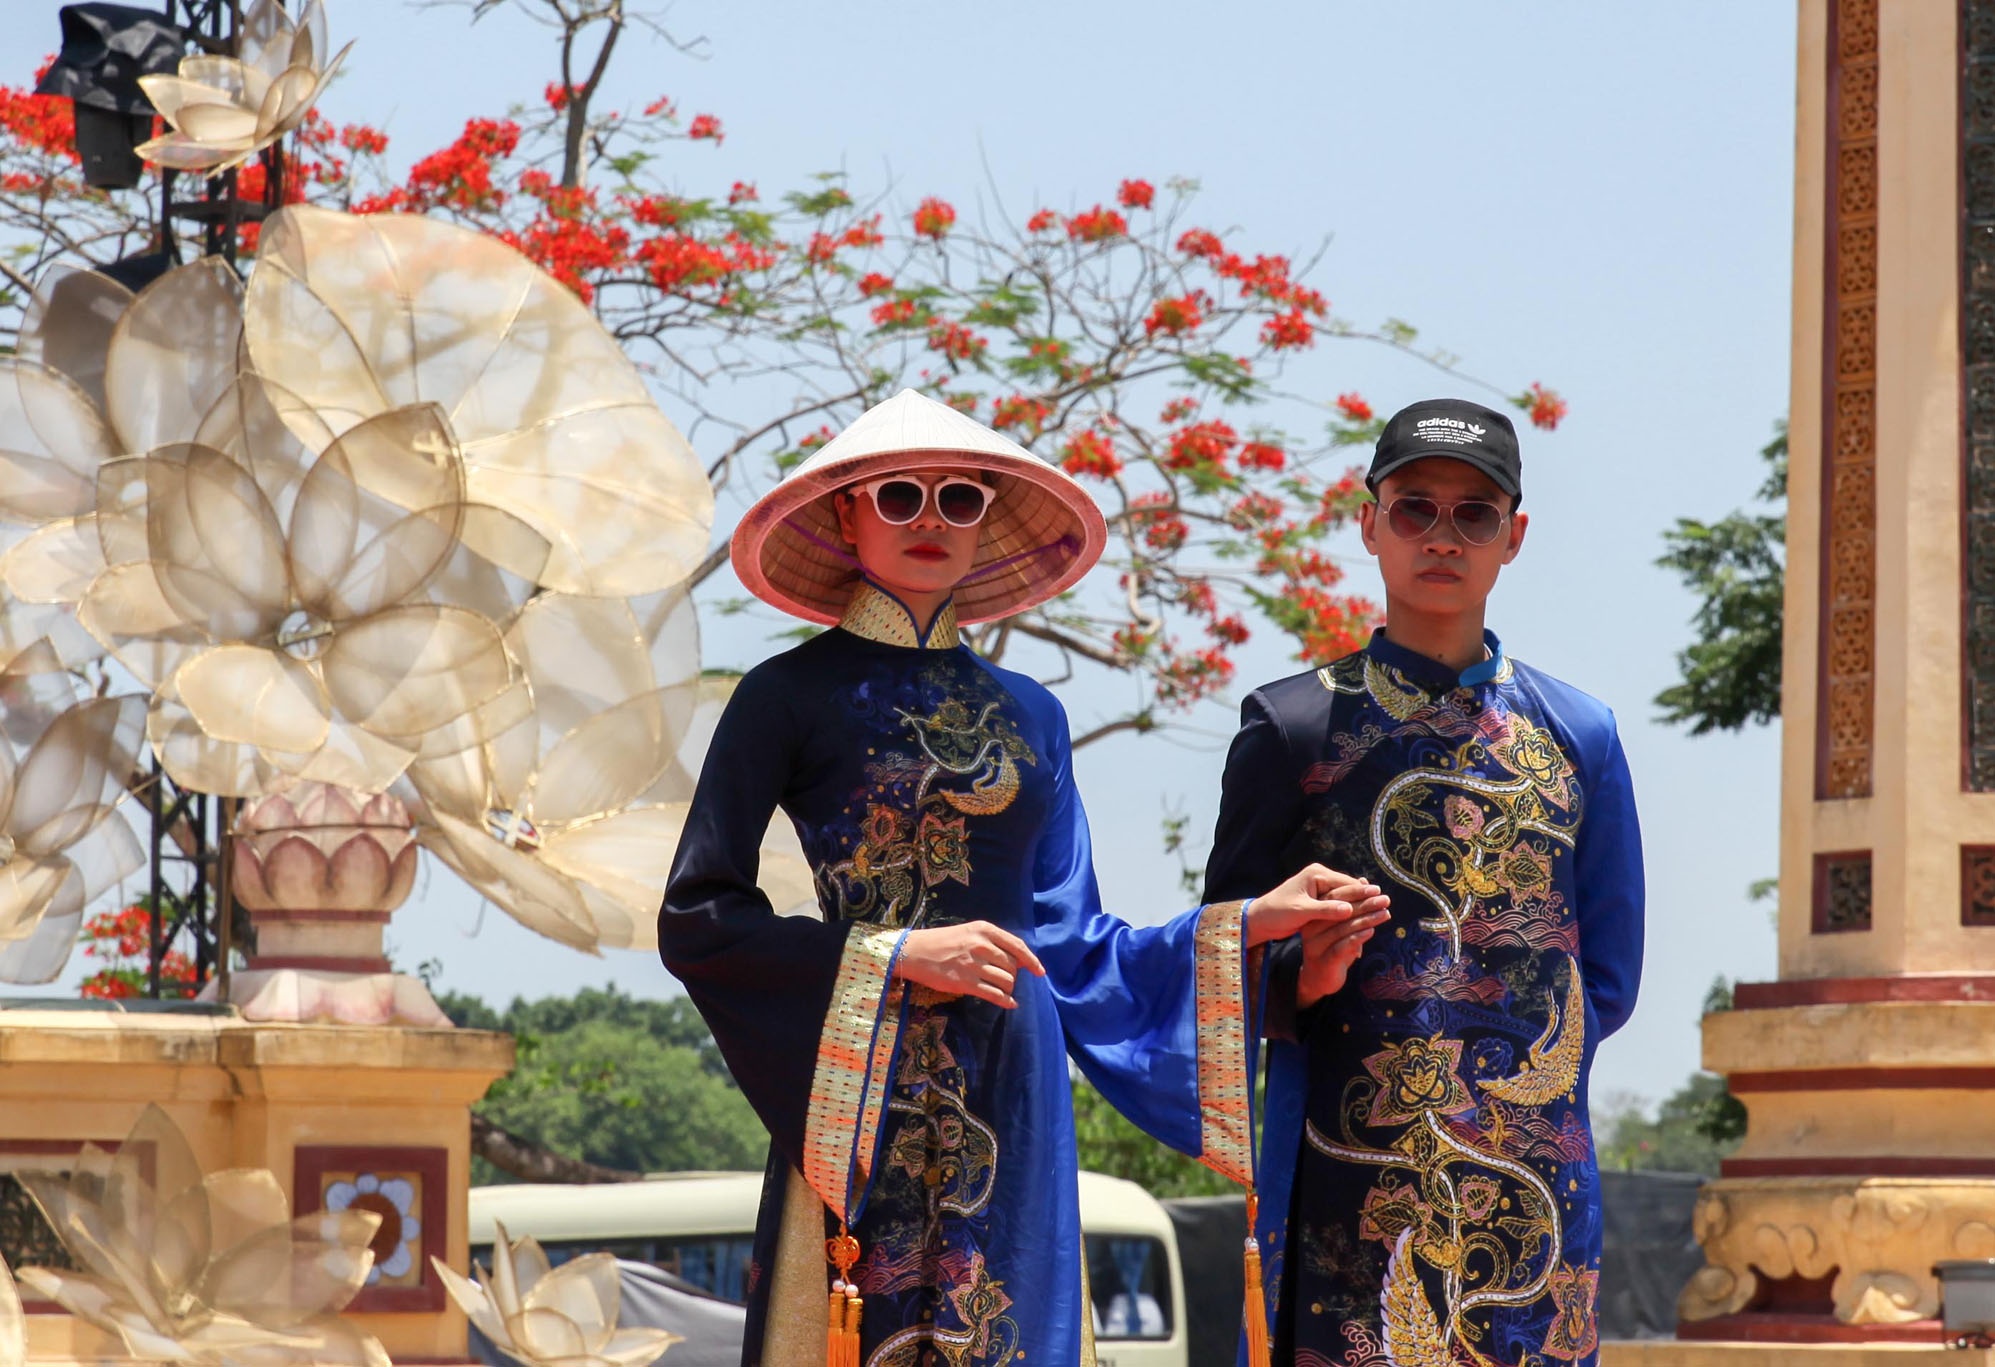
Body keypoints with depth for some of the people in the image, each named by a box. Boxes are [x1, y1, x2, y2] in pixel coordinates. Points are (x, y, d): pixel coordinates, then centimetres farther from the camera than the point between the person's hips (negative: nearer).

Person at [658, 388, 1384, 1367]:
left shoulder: (1026, 715, 14)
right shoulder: (791, 696, 1)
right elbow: (696, 923, -4)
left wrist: (1250, 922, 9)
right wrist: (895, 957, -11)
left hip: (1007, 1104, 4)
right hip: (863, 1095, -4)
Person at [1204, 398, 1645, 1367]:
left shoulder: (1576, 734, 13)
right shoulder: (1293, 725, 6)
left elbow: (1609, 980, 15)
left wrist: (1500, 1075, 2)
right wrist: (1301, 973, -14)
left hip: (1535, 1178, 2)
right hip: (1350, 1176, -2)